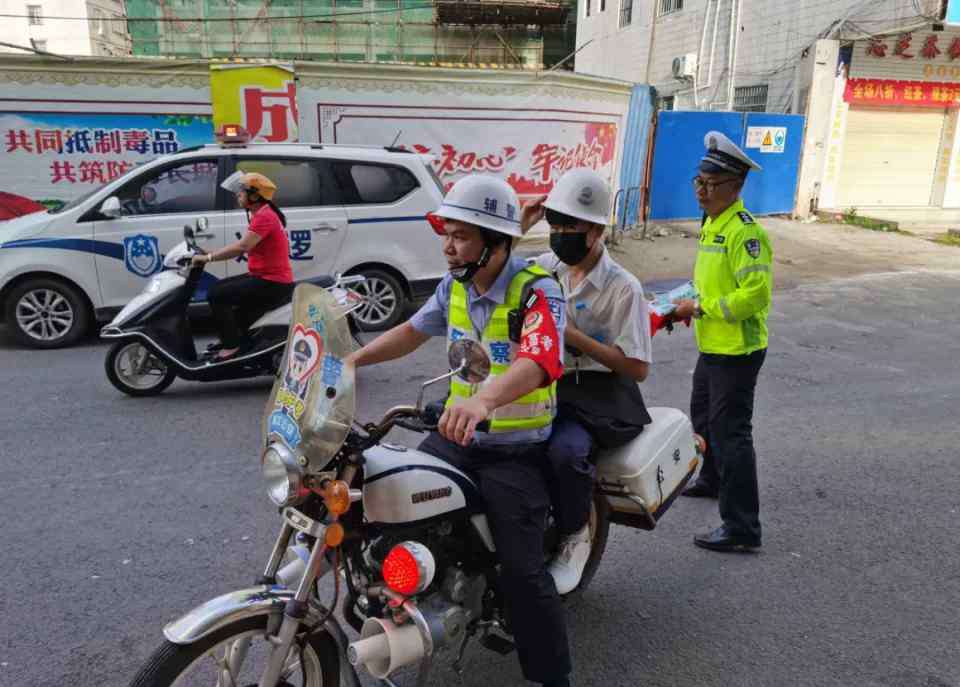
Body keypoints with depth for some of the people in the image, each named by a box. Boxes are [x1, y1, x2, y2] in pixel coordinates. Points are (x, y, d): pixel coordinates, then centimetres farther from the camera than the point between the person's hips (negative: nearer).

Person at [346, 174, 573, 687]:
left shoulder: (536, 291, -19)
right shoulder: (454, 285, 4)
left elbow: (537, 363, -38)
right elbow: (413, 330, 19)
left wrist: (483, 399, -57)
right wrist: (354, 359, 7)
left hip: (516, 449, -6)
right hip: (456, 433, 7)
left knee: (521, 570, -11)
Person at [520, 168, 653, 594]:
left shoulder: (623, 287, -8)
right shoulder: (545, 266, 8)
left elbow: (638, 368, -9)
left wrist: (575, 337, -17)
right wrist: (517, 229, -2)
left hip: (600, 394, -5)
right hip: (548, 383, 5)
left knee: (564, 449, -35)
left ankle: (574, 537, -5)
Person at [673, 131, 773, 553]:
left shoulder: (744, 231, -21)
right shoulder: (712, 224, 10)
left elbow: (756, 294, -28)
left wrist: (701, 309, -21)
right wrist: (688, 305, 6)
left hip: (737, 352, -10)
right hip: (712, 347, 10)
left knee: (730, 433, -6)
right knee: (704, 417, 26)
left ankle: (742, 529, 3)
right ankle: (713, 480, 49)